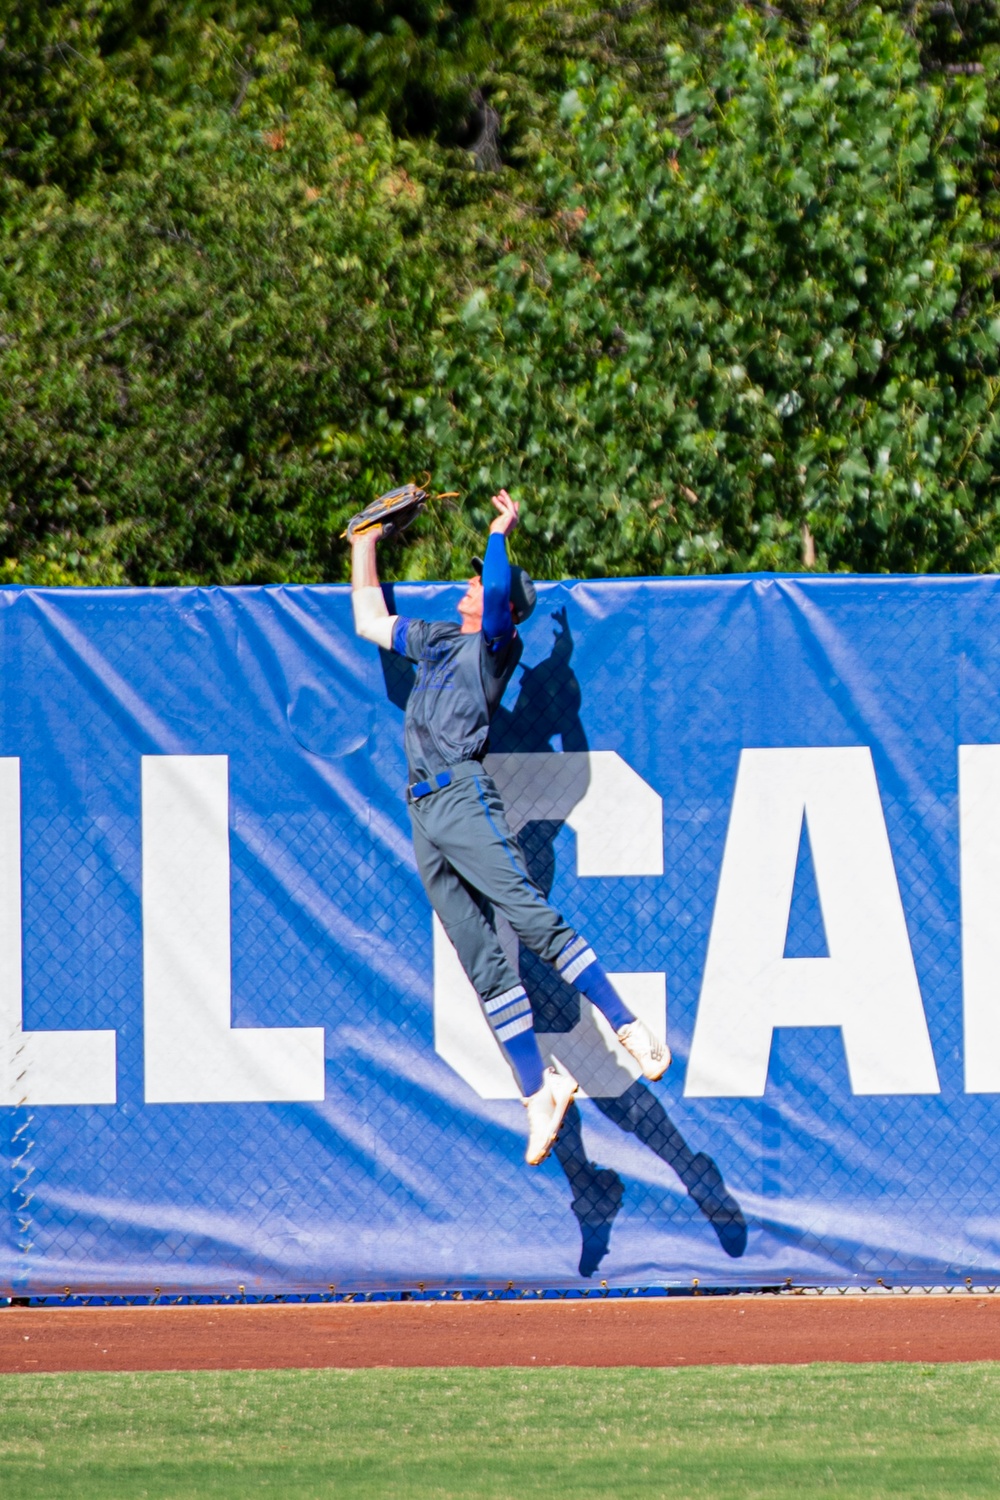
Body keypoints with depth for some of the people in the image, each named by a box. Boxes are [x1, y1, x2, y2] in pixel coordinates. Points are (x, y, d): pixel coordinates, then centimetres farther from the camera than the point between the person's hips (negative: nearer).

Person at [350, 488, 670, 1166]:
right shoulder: (440, 641, 25)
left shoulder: (496, 645, 4)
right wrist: (365, 548, 34)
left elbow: (497, 591, -15)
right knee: (484, 966, 0)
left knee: (533, 918, -20)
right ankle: (539, 1088, -2)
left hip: (464, 796, -7)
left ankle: (630, 1028, -22)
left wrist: (501, 532, -1)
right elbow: (371, 622, 37)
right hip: (426, 817, 7)